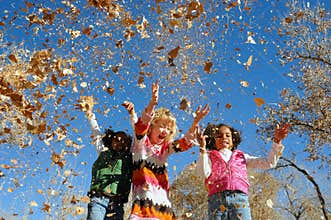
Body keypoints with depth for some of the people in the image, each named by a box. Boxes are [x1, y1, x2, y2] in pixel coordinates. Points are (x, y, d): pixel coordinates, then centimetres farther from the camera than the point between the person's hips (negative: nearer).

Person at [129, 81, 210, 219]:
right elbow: (141, 125, -13)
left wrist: (195, 123, -7)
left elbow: (185, 143, 7)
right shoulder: (141, 142, 5)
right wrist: (152, 103, -28)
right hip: (143, 196, -5)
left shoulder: (165, 148, 19)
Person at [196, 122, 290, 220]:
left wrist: (277, 141, 12)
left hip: (240, 198, 1)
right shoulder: (210, 156, 23)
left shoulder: (241, 157, 28)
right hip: (216, 199, -1)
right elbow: (204, 172, 1)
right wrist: (203, 148, -8)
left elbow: (269, 163, 21)